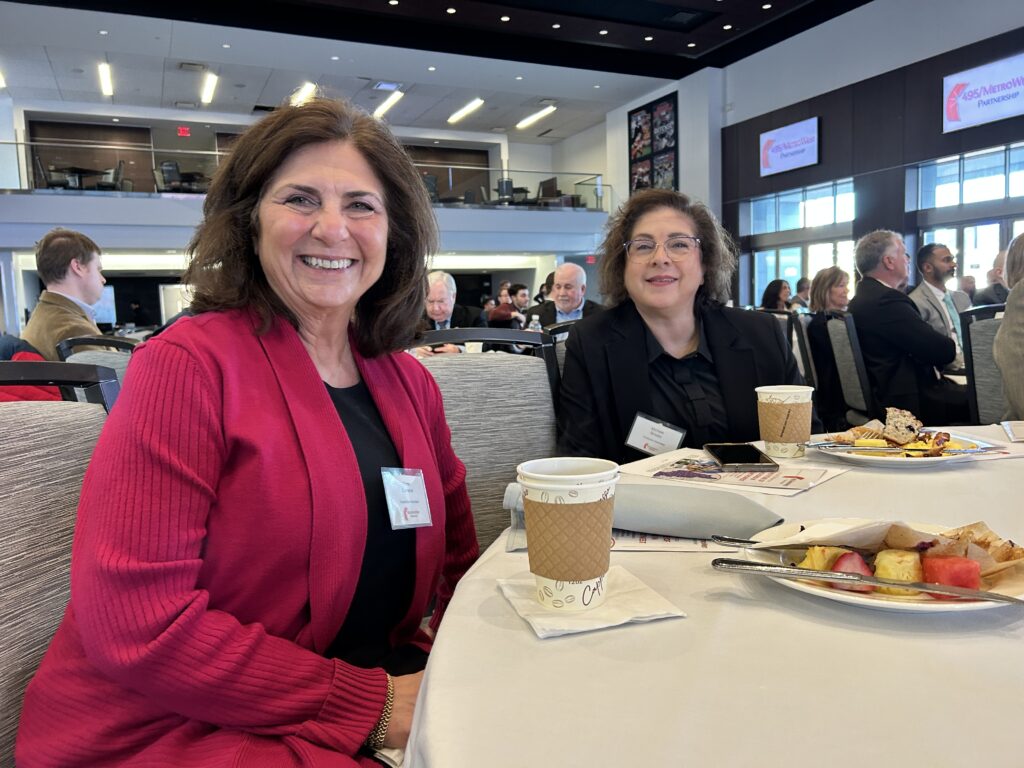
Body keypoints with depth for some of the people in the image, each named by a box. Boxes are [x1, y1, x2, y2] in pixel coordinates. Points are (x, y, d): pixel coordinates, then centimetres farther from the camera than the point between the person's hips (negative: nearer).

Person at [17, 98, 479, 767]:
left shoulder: (408, 383, 6)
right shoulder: (188, 365, -12)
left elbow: (458, 558, 13)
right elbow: (132, 624, -18)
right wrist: (372, 704, -17)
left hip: (385, 702, 6)